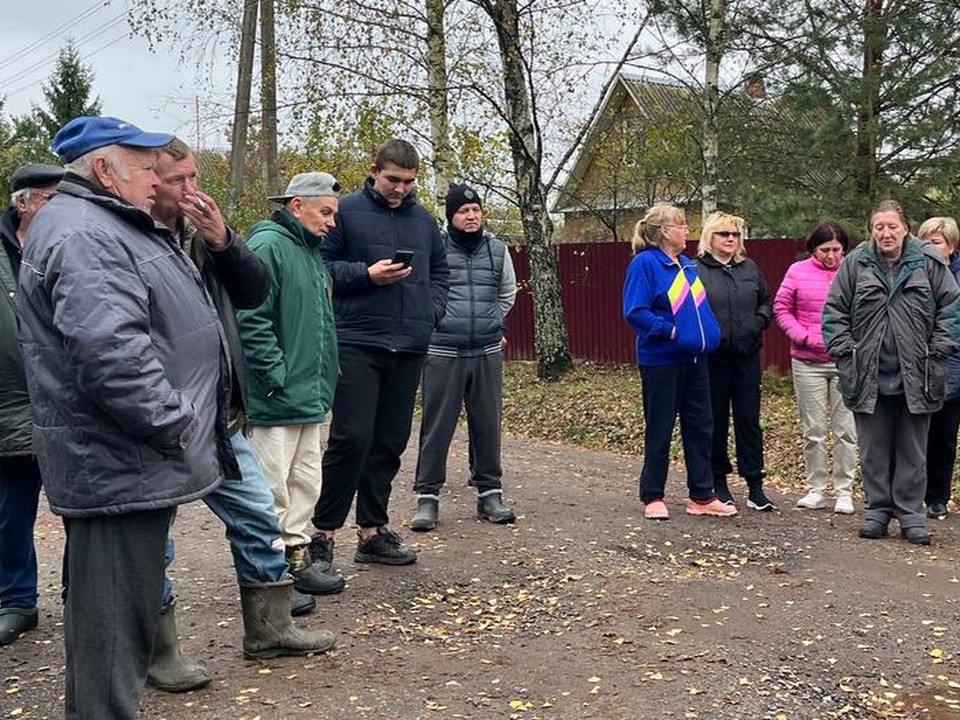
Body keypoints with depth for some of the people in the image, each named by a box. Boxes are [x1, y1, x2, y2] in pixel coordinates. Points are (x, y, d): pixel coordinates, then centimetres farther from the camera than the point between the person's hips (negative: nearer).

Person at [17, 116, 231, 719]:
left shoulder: (105, 227, 18)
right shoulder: (82, 235, -17)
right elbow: (112, 353, -29)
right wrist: (177, 425, -21)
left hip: (133, 461, 11)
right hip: (121, 466, -11)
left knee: (127, 613, 20)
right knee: (114, 620, -2)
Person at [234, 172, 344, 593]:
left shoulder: (311, 252, 18)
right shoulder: (267, 246, -13)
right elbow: (251, 321, -21)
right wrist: (278, 379, -19)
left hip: (309, 399, 10)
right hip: (276, 401, -10)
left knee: (305, 483, 16)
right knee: (272, 492, -3)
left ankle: (296, 558, 27)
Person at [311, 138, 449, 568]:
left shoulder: (424, 220, 17)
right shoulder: (347, 211, 0)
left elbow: (439, 272, 24)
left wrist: (431, 310, 7)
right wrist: (366, 274, -14)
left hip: (410, 348, 6)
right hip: (358, 343, -5)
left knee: (390, 441, 9)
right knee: (352, 437, -10)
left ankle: (373, 531, 20)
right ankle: (323, 531, 2)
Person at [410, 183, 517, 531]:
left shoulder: (497, 249, 8)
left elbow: (508, 293, 24)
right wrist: (434, 323, 7)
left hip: (488, 353, 4)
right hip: (443, 353, -3)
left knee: (487, 425, 9)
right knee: (437, 426, 0)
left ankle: (490, 493, 19)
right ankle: (427, 497, 8)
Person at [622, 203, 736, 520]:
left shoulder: (686, 265, 14)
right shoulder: (645, 263, -12)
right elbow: (635, 312, -19)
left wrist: (710, 334, 9)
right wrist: (668, 331, -20)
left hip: (694, 360, 8)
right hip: (661, 362, -8)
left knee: (700, 427, 10)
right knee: (659, 431, 2)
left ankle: (702, 496, 19)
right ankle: (653, 497, 15)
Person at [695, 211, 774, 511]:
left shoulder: (750, 268, 11)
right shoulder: (696, 270, -4)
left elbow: (766, 301, 19)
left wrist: (759, 321, 1)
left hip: (747, 356, 4)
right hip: (713, 359, -3)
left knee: (749, 419, 5)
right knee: (715, 421, 6)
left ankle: (755, 486, 10)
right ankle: (718, 483, 19)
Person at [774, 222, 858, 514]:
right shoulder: (798, 272, 3)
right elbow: (781, 308, 5)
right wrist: (804, 336, -7)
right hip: (808, 363, 1)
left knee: (846, 430, 2)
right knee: (814, 430, 8)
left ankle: (844, 492, 12)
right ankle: (817, 490, 18)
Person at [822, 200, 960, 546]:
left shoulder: (929, 262, -1)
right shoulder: (855, 264, 1)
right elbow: (835, 310, 4)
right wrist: (844, 349, -5)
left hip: (916, 376, -1)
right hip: (869, 375, 1)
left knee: (913, 451, 8)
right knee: (873, 449, 9)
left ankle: (910, 514, 18)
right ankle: (877, 510, 21)